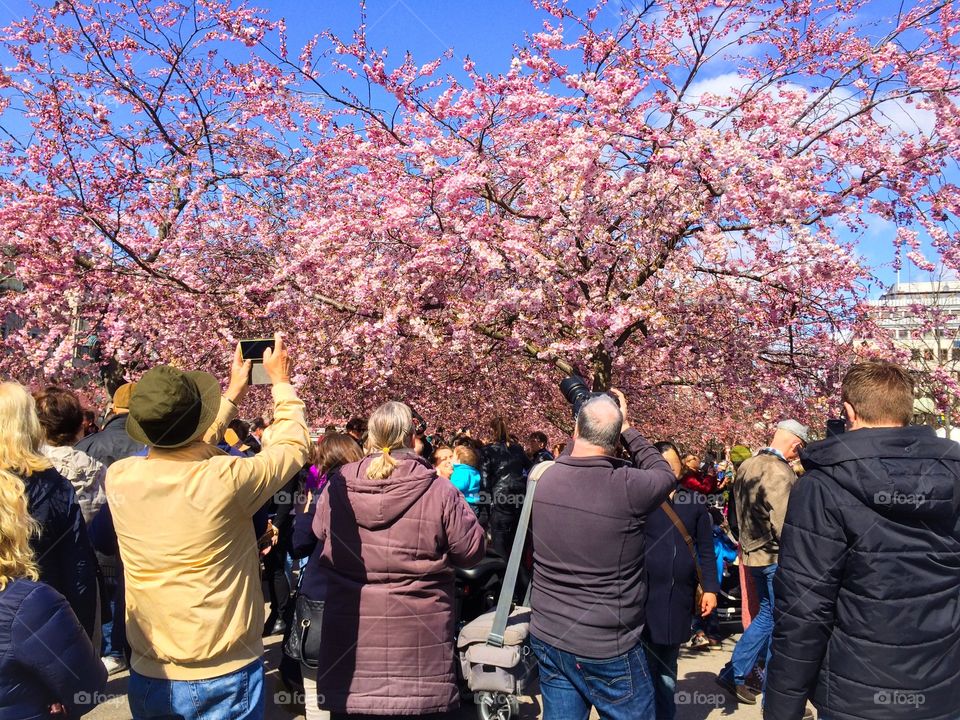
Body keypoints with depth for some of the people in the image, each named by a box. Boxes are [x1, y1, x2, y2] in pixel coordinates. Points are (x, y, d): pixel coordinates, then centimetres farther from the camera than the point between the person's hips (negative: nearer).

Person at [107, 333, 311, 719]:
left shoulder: (119, 477, -10)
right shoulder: (226, 479, -23)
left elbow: (180, 450, 12)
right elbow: (293, 445, -4)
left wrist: (233, 394, 20)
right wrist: (281, 382, 10)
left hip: (147, 677, 4)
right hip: (224, 677, -4)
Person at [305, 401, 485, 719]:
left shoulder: (338, 485, -6)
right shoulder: (437, 491, -14)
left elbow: (319, 532, 12)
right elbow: (472, 550, -4)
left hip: (351, 630, 2)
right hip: (417, 633, -2)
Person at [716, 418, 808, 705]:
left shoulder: (746, 466, 8)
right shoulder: (779, 471, -19)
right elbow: (783, 524, -23)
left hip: (753, 552, 9)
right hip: (777, 556, -8)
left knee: (767, 614, 20)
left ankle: (733, 674, 26)